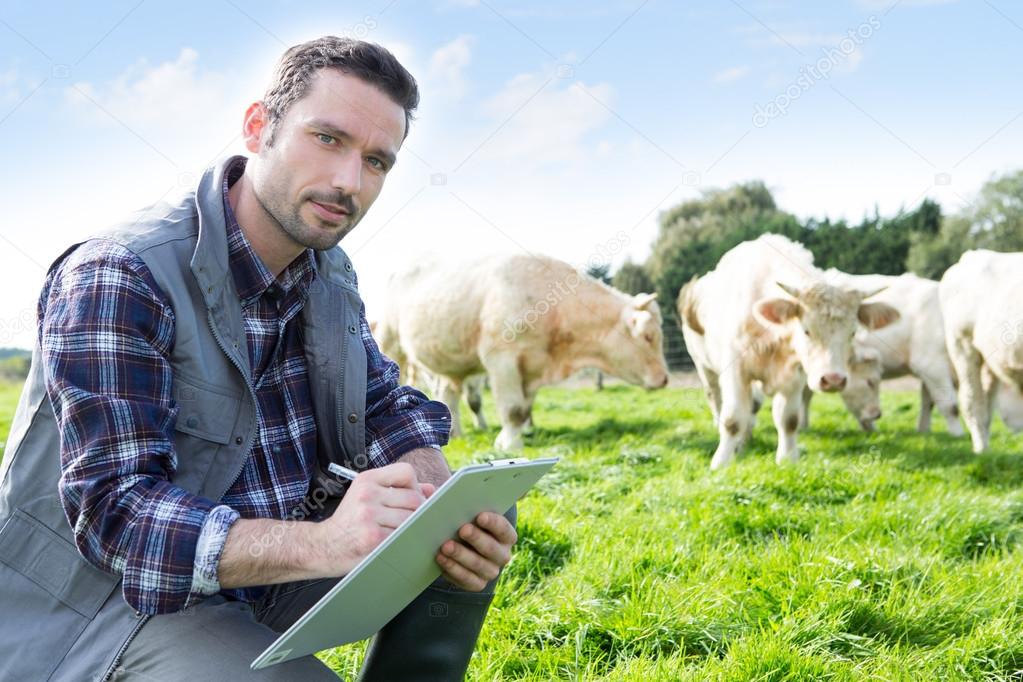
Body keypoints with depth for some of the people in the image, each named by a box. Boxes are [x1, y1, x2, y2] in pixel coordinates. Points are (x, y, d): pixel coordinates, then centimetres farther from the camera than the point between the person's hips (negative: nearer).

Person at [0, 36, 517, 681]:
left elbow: (387, 406, 5)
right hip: (123, 597, -7)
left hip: (275, 574, 8)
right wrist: (321, 543, -44)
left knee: (483, 526, -4)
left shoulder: (332, 275, 6)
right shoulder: (118, 277, -21)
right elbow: (115, 511, -28)